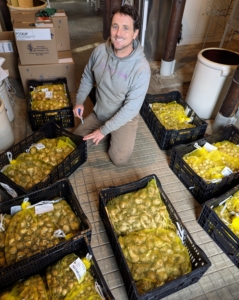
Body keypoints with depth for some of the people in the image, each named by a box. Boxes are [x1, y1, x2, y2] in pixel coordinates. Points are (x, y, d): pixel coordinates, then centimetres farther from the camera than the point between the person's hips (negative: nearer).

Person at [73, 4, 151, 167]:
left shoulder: (142, 68, -29)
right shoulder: (100, 51, -15)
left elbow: (131, 108, -26)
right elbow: (87, 77, 6)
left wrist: (104, 130, -23)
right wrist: (80, 101, -1)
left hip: (124, 118, -4)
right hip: (99, 113, 4)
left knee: (119, 160, -11)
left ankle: (111, 134, 20)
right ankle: (111, 134, 27)